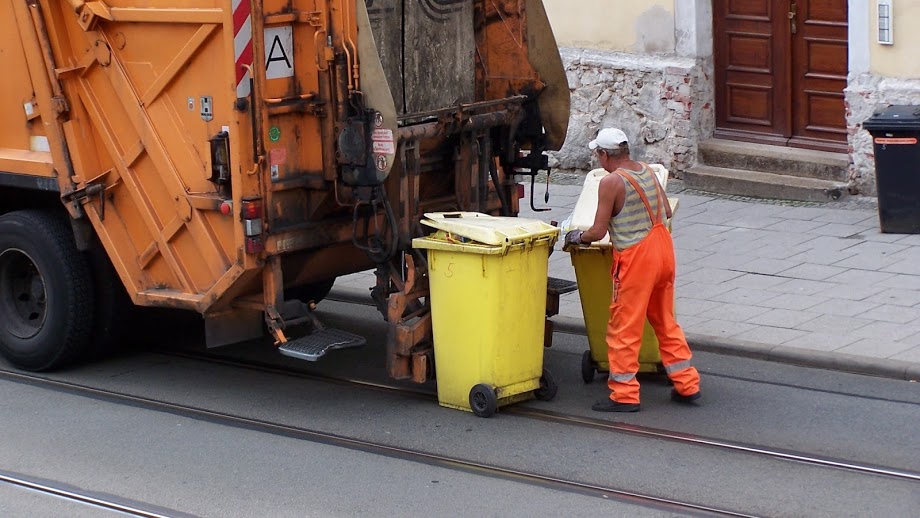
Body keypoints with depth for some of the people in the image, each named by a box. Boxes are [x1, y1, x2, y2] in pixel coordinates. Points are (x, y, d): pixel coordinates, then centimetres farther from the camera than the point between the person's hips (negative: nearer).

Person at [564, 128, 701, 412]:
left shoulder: (611, 182, -15)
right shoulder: (648, 171, 7)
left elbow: (598, 232, -13)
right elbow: (667, 211, 16)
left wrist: (575, 237, 5)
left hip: (635, 258, -8)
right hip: (663, 249, 8)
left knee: (624, 327, 1)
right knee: (665, 322, 18)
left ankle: (624, 394, 4)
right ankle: (687, 385, 21)